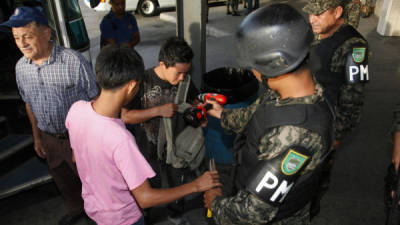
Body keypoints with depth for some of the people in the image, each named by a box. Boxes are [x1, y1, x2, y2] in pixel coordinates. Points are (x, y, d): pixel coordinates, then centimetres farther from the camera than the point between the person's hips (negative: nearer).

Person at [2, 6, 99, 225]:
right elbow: (29, 104, 10)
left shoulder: (74, 61, -22)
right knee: (63, 181, 25)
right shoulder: (20, 67, -3)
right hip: (49, 138, 6)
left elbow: (94, 99, -15)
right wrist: (37, 137, 14)